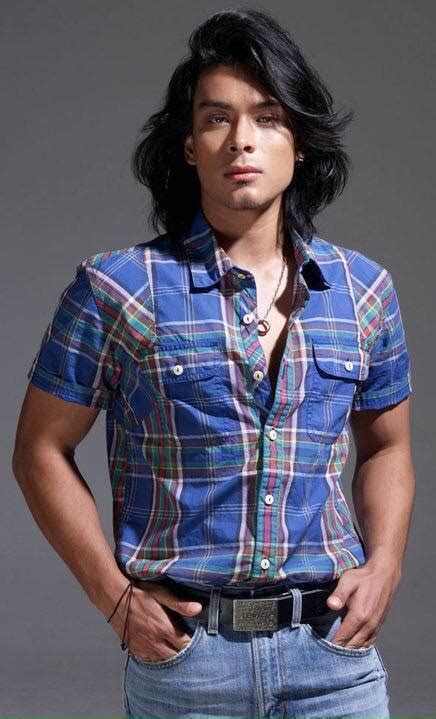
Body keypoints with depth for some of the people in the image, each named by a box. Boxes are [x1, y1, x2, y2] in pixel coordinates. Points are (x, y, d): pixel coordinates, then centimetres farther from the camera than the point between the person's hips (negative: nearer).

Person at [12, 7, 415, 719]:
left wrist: (383, 568, 2)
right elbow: (43, 451, 0)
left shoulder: (363, 289, 5)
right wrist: (114, 597, -7)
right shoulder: (117, 288, -5)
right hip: (183, 653, -2)